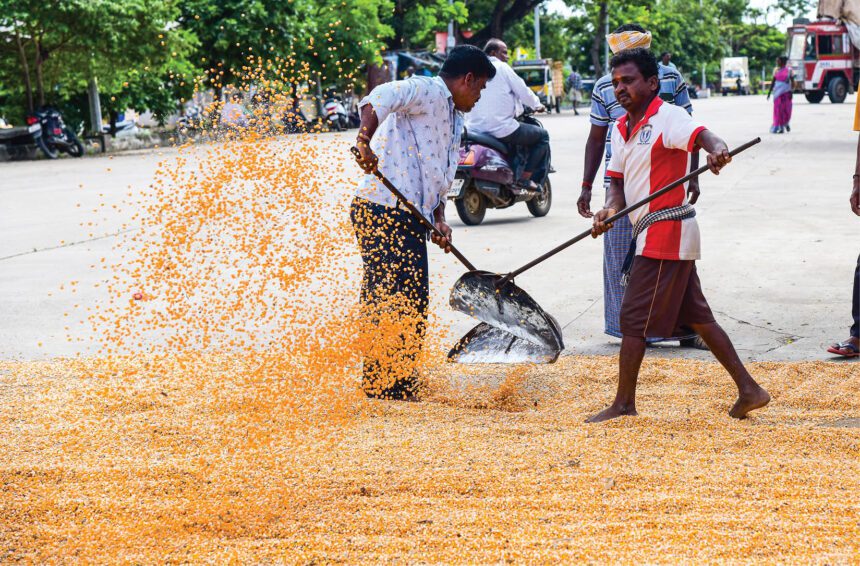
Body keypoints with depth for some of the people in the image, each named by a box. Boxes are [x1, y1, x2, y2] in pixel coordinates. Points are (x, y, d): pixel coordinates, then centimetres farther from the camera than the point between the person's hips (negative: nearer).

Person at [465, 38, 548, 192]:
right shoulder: (502, 68, -2)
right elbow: (523, 91, -3)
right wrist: (537, 105, 18)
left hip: (474, 128, 7)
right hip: (501, 128, -7)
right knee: (542, 135, 9)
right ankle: (526, 178, -2)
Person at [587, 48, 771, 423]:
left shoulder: (667, 117, -13)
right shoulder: (621, 128, 13)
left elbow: (701, 135, -31)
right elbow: (618, 180, 13)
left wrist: (716, 149, -55)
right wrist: (610, 209, -8)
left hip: (666, 230, -9)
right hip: (651, 233, 9)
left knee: (633, 318, -4)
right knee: (696, 316, 13)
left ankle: (624, 404, 8)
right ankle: (749, 390, 19)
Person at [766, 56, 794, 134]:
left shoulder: (789, 70, -2)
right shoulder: (776, 70, 7)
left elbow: (792, 82, -2)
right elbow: (773, 82, 11)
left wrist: (791, 92, -10)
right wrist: (769, 92, 8)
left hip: (786, 92, -2)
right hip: (778, 92, 2)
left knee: (786, 109, 1)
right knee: (778, 109, -3)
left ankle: (786, 123, 29)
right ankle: (781, 128, 2)